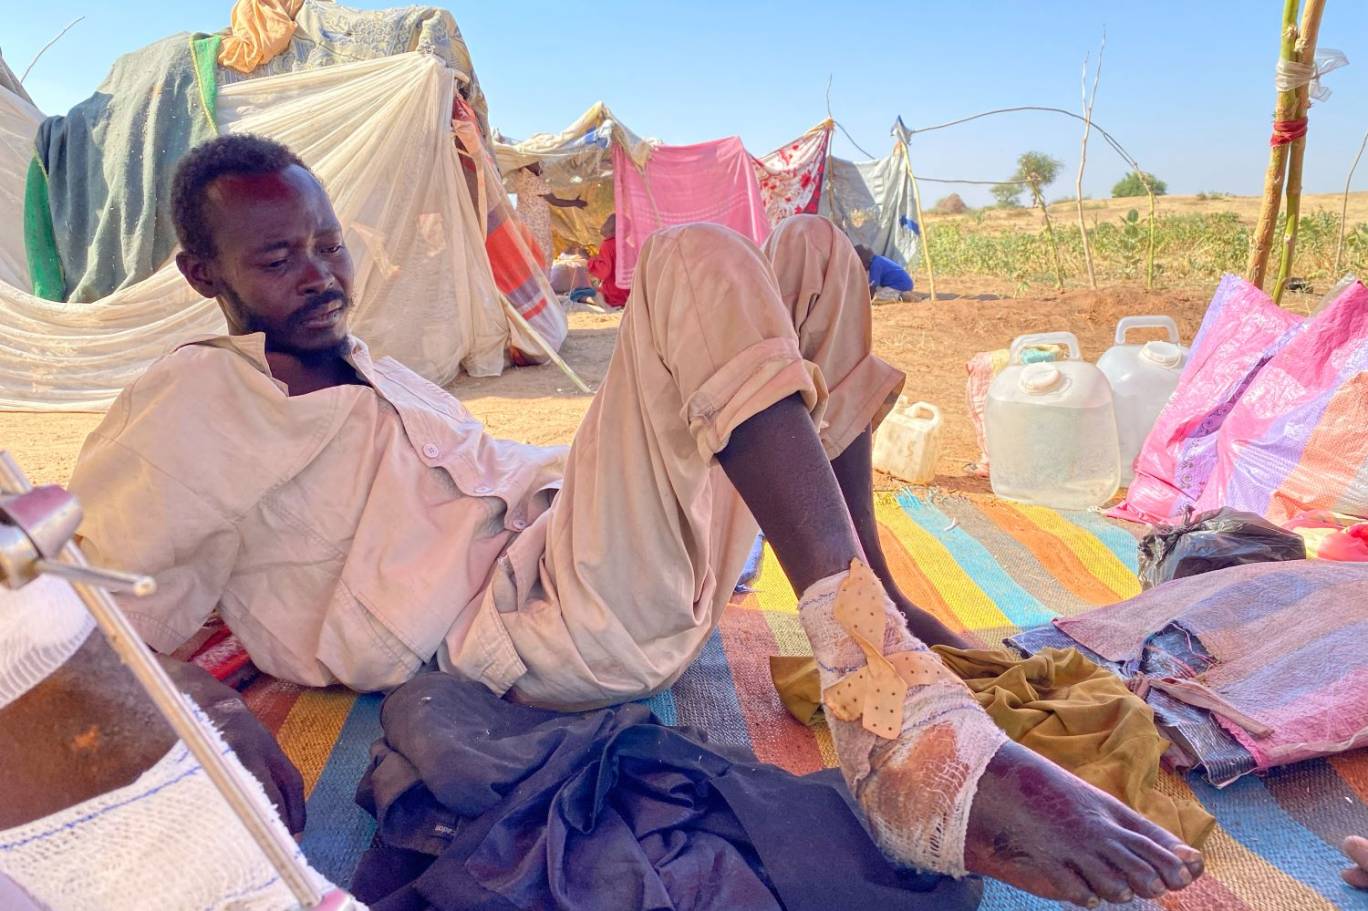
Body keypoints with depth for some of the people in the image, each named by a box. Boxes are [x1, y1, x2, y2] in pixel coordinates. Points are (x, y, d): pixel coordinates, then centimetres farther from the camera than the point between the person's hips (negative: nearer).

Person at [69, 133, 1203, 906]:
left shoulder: (377, 374, 27)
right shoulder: (185, 412, 3)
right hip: (543, 622, -9)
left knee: (811, 251, 8)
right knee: (696, 262, -29)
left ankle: (871, 600, 6)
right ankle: (914, 747, -37)